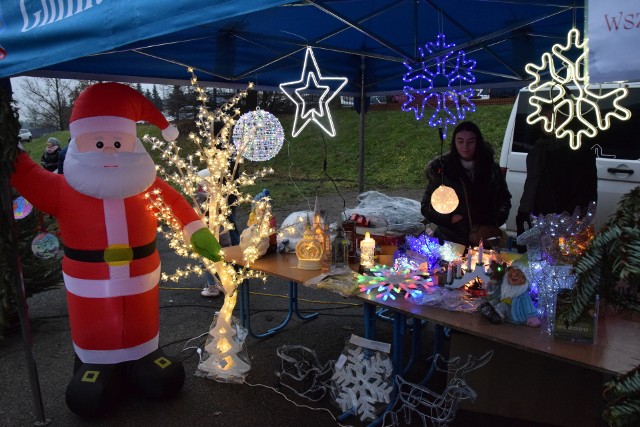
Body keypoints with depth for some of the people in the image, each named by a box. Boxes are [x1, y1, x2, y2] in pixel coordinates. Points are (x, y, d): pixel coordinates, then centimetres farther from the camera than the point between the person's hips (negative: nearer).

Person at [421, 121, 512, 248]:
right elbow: (426, 207, 0)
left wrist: (495, 221, -1)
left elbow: (504, 199, 15)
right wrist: (450, 218, -14)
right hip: (450, 241, -2)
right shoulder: (442, 169, -4)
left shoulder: (491, 168, 2)